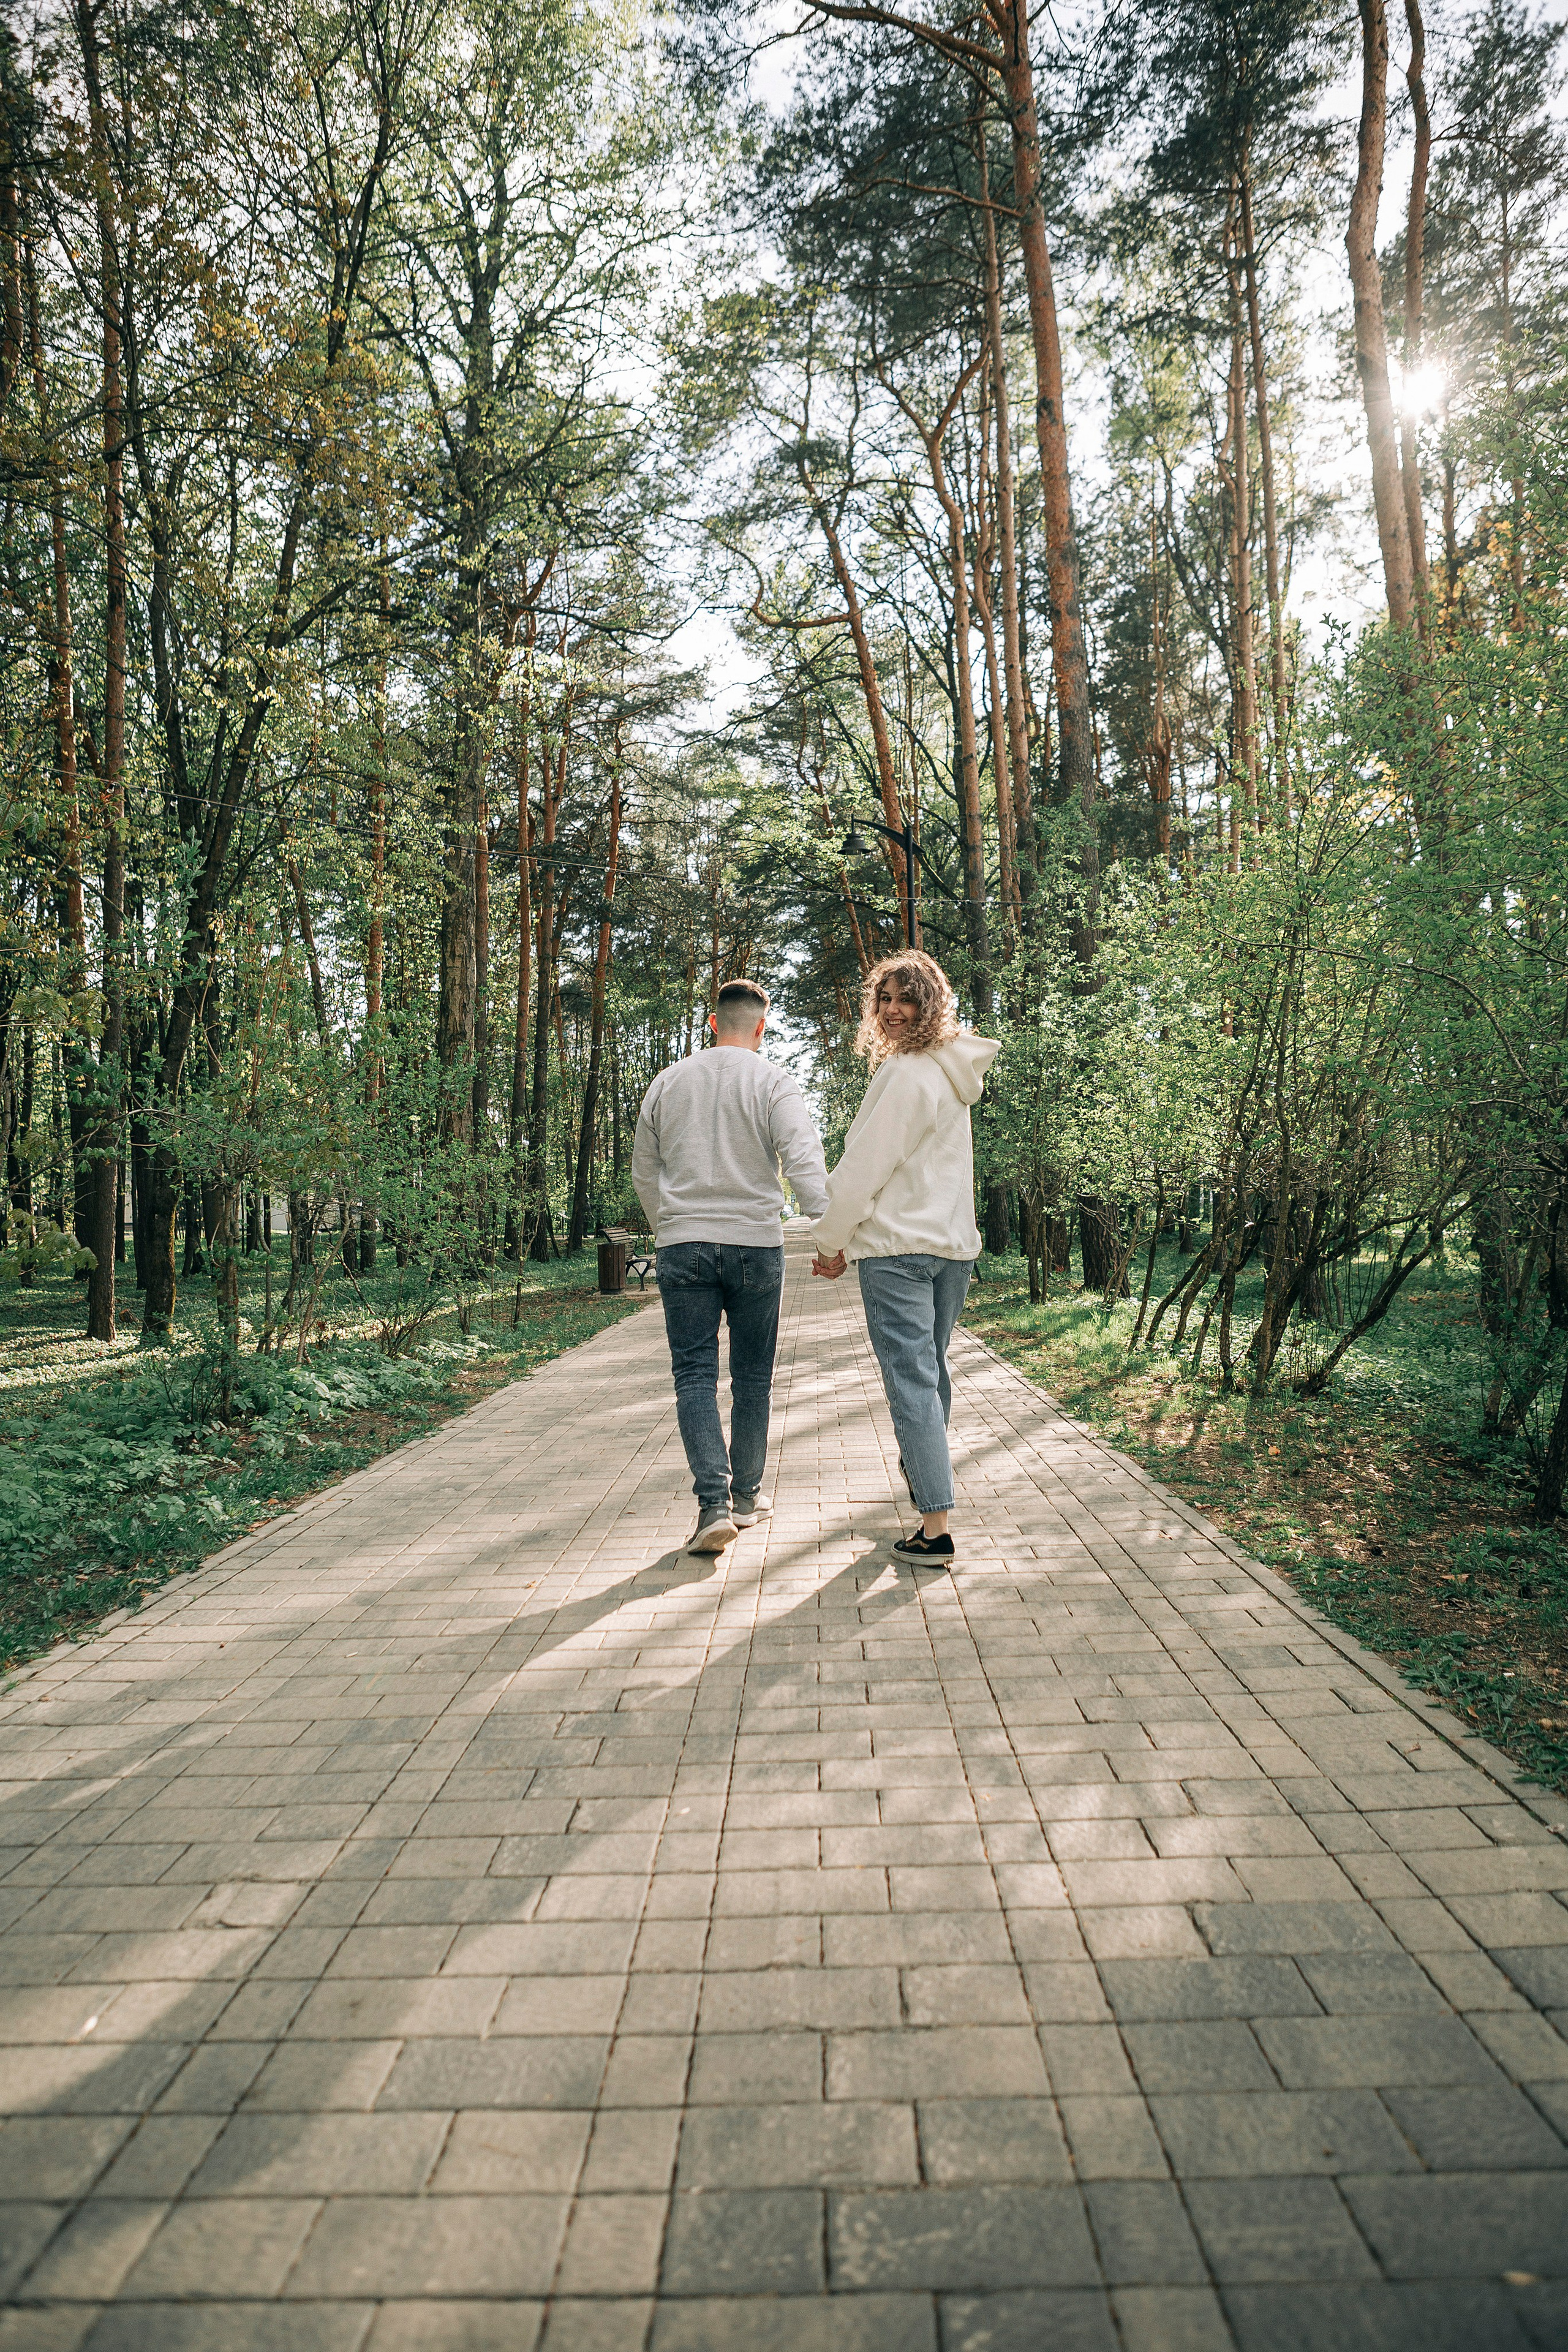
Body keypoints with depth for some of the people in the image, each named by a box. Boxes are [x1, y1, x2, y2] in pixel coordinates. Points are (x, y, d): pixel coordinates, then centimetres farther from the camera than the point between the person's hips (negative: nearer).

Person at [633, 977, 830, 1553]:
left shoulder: (668, 1082, 9)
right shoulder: (772, 1082, -2)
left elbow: (644, 1170, 17)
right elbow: (803, 1159, -16)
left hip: (682, 1246, 2)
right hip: (755, 1246, -1)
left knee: (694, 1375, 2)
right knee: (753, 1377, 11)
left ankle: (713, 1502, -12)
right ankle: (746, 1495, 23)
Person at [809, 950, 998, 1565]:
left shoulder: (905, 1073, -13)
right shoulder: (952, 1075, 16)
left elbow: (864, 1169, -13)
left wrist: (832, 1244, -2)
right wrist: (854, 1241, 24)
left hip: (899, 1247, -9)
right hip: (955, 1244, 9)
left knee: (911, 1379, -9)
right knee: (932, 1369, 22)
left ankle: (936, 1527, -11)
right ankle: (922, 1469, 42)